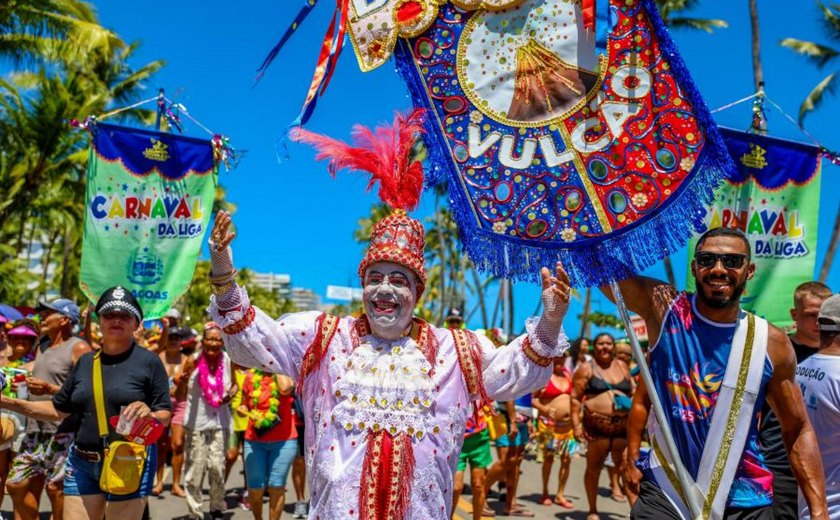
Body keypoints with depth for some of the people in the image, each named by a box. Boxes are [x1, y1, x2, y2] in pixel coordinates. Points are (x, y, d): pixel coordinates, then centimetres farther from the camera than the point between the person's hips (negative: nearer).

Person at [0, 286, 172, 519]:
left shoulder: (149, 361, -5)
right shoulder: (85, 361, 10)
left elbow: (166, 415, -5)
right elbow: (58, 410, 16)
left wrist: (149, 414, -27)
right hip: (82, 464, 5)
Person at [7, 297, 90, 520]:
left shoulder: (79, 348, -8)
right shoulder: (43, 347, 19)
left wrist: (50, 389, -22)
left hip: (64, 432, -9)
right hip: (35, 430, 9)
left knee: (56, 487, -4)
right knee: (16, 483, 10)